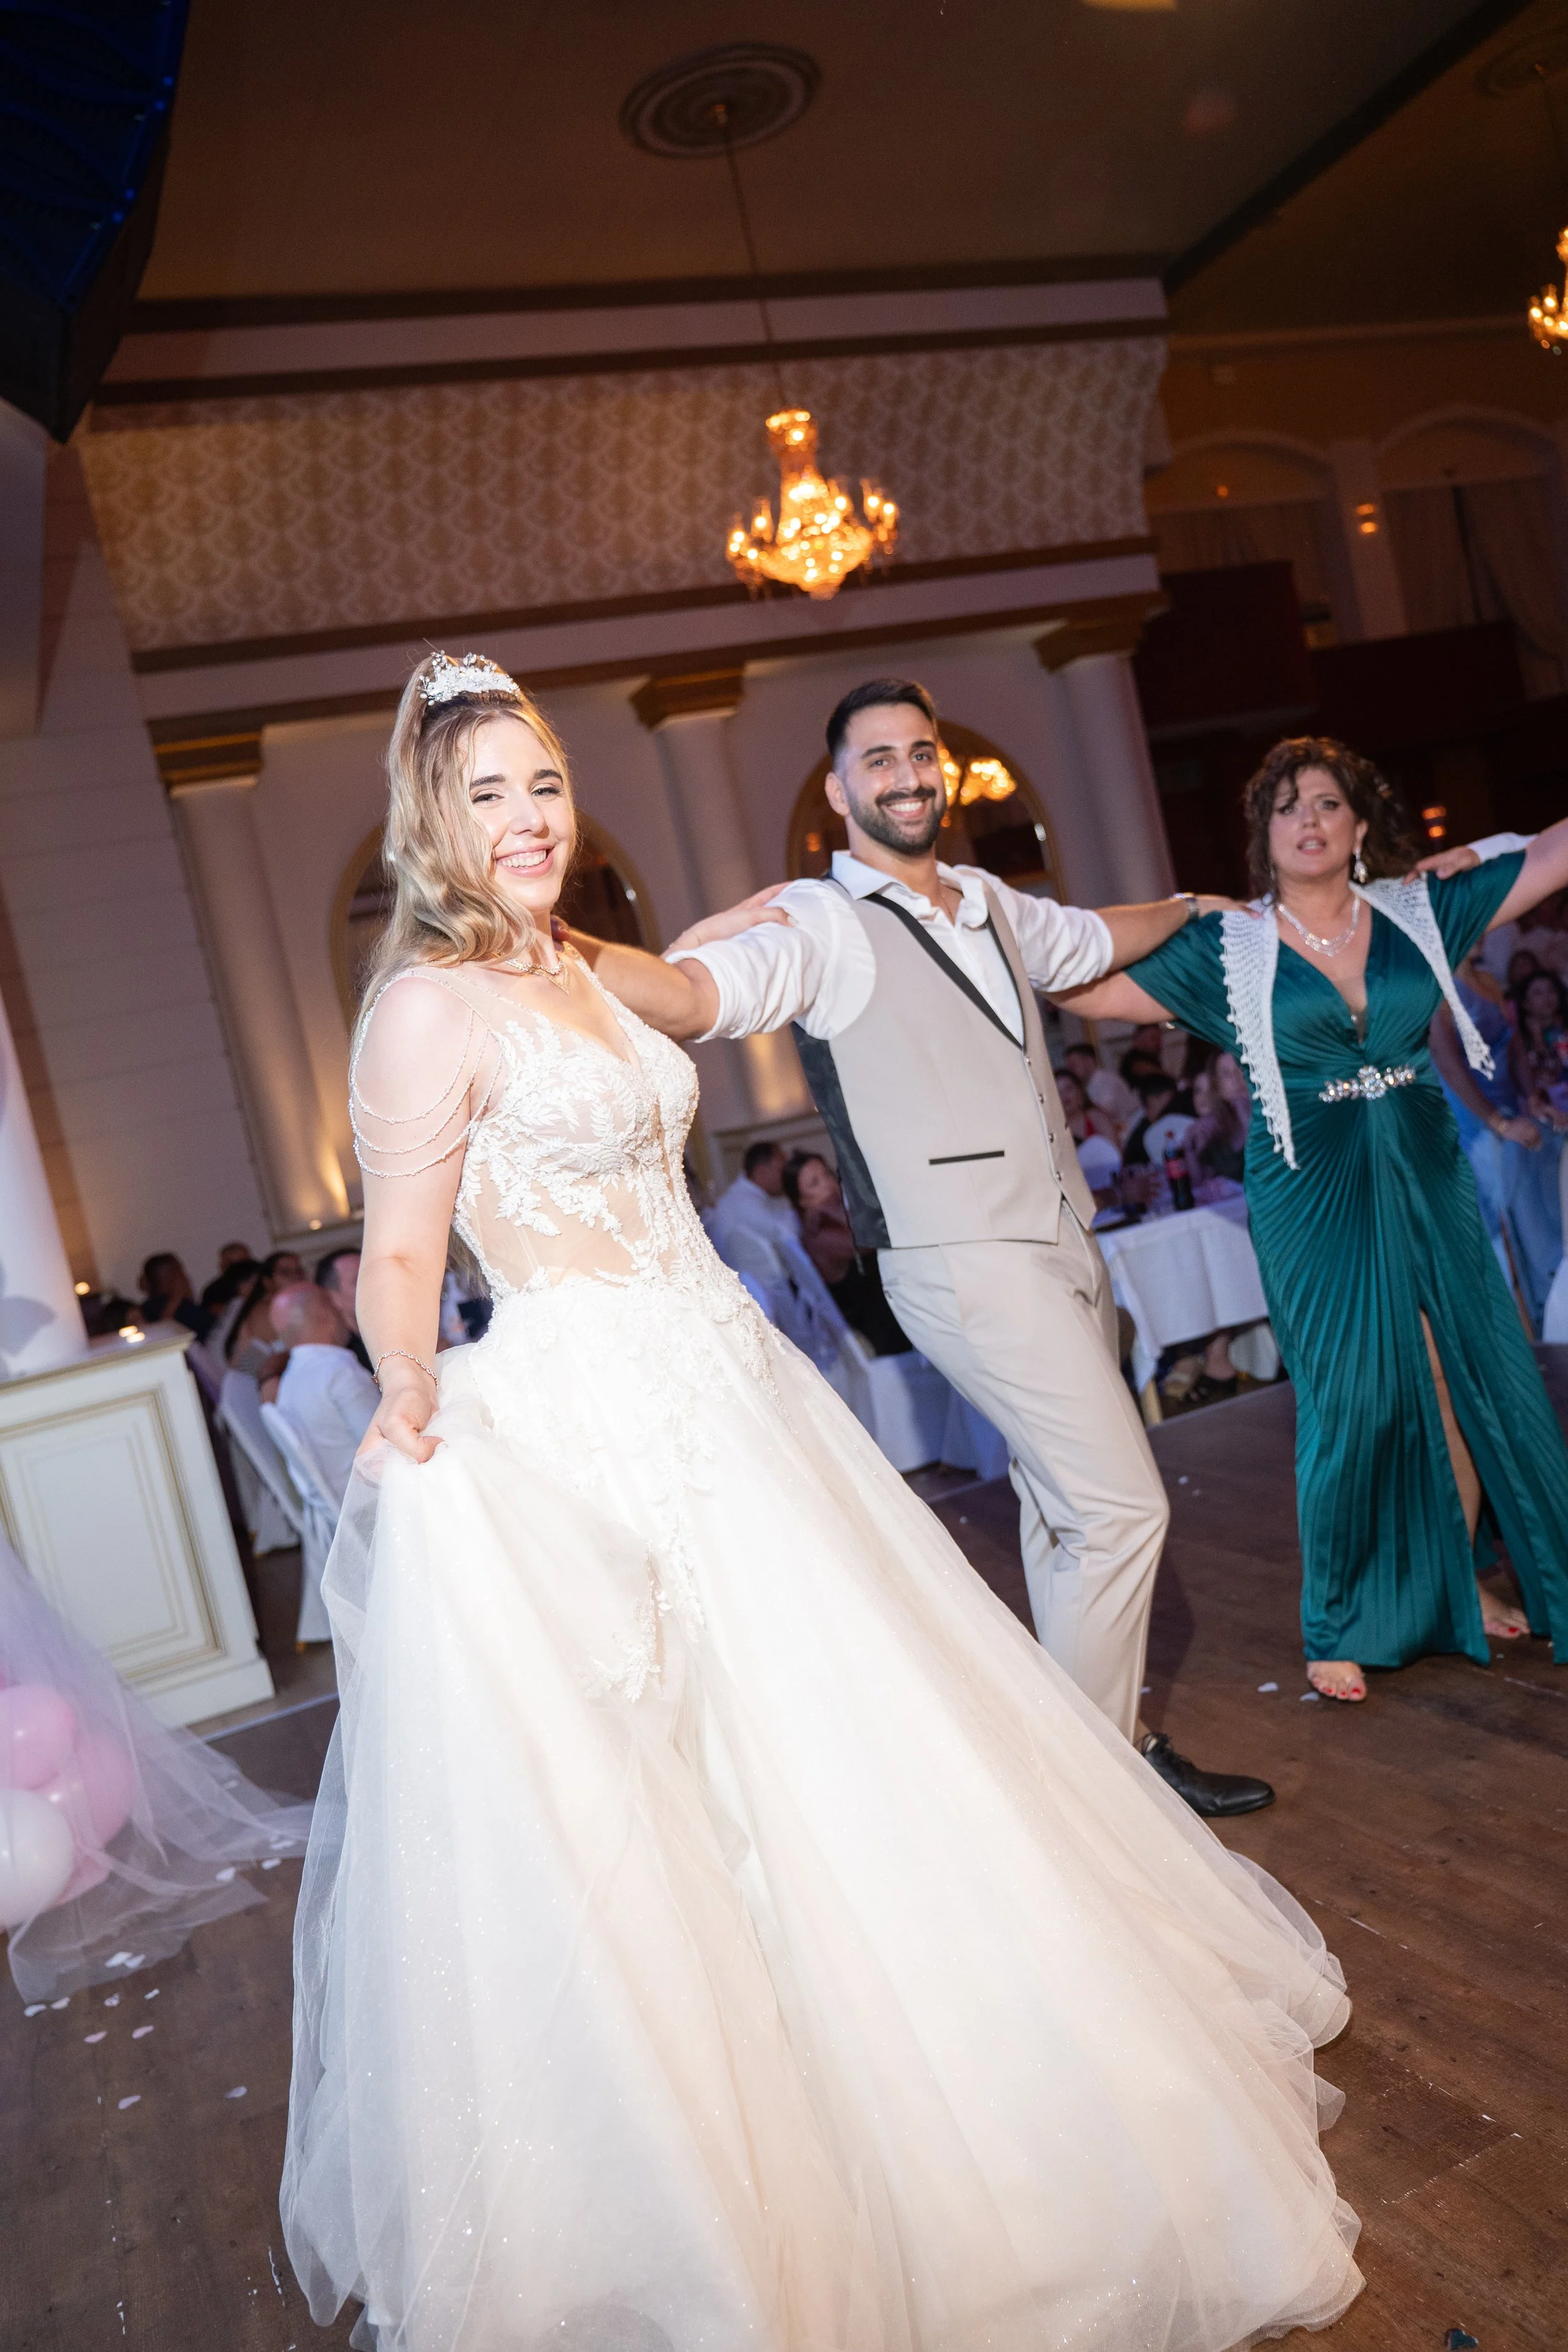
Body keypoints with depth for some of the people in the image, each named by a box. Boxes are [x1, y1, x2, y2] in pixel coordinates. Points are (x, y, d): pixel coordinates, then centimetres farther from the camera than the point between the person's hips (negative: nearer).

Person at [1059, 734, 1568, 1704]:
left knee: (1467, 1382, 6)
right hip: (1314, 1197, -3)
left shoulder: (1419, 909, 5)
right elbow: (1095, 992, -2)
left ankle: (1461, 1585, 27)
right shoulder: (1229, 948, -1)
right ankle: (1341, 1624, 12)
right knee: (1352, 1404, -3)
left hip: (1428, 1181, 3)